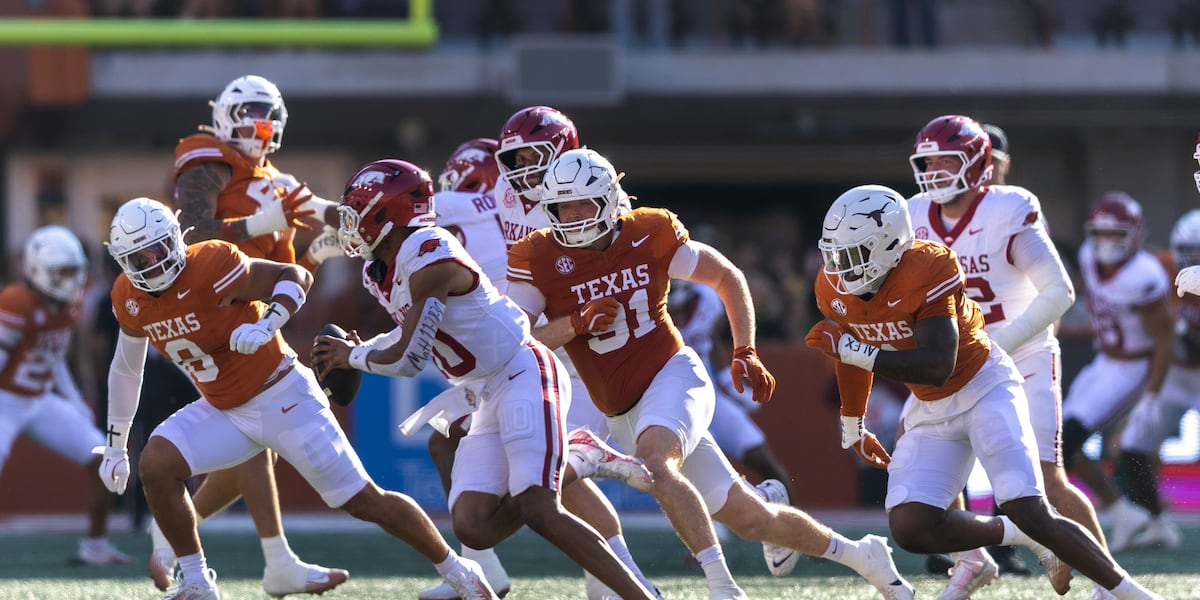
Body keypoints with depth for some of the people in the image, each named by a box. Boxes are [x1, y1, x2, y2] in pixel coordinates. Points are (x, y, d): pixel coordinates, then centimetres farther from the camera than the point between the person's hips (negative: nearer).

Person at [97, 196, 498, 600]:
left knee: (364, 501, -2)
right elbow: (125, 371, 13)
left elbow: (295, 278, -18)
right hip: (224, 411, 6)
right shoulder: (130, 301, -3)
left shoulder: (209, 267, -25)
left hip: (283, 398, -6)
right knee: (155, 466, -16)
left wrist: (265, 326, -36)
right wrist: (115, 447, 16)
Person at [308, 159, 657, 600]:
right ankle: (577, 466, 8)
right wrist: (354, 353, 13)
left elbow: (408, 360, -18)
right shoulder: (379, 272, 9)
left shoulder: (429, 261, -20)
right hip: (487, 399, 9)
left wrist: (353, 357, 0)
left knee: (539, 512, -20)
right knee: (473, 528, -5)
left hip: (523, 374, -9)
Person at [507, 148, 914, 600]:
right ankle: (856, 554, 26)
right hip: (623, 414, 3)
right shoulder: (537, 259, -6)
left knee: (653, 462, -37)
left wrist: (745, 354, -1)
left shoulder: (647, 235, -7)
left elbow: (728, 278, 6)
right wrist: (577, 323, -24)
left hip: (673, 376, -3)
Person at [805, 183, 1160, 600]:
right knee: (911, 529, -12)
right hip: (930, 411, 7)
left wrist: (852, 350, -37)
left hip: (984, 389, -7)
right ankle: (1017, 536, 10)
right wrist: (852, 427, 26)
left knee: (1031, 515, -18)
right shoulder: (836, 290, -7)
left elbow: (937, 367, -35)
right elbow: (854, 354, 14)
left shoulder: (926, 273, -29)